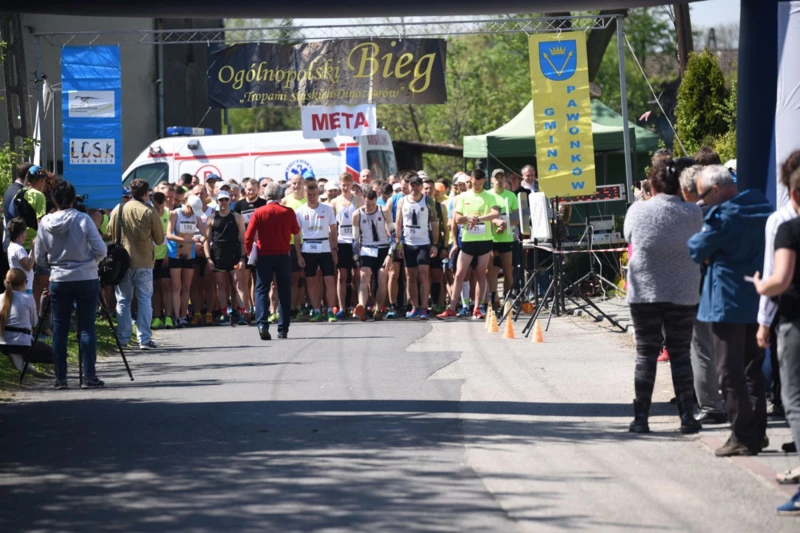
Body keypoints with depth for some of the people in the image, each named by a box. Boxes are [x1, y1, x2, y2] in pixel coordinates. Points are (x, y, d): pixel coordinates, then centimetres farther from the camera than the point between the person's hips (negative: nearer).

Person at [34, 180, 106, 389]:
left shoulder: (45, 223, -2)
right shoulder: (83, 219, -10)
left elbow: (40, 259, 4)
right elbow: (100, 250, -11)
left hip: (58, 281, 2)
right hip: (86, 278, -2)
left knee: (59, 329, 7)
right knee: (87, 327, 2)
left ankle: (60, 377, 6)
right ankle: (89, 376, -1)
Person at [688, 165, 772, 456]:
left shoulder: (723, 216, -17)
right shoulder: (762, 208, 9)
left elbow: (697, 250, -10)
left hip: (728, 303, -8)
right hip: (759, 302, 8)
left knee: (730, 373, -2)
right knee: (752, 370, 15)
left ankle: (742, 437, -4)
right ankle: (757, 433, 17)